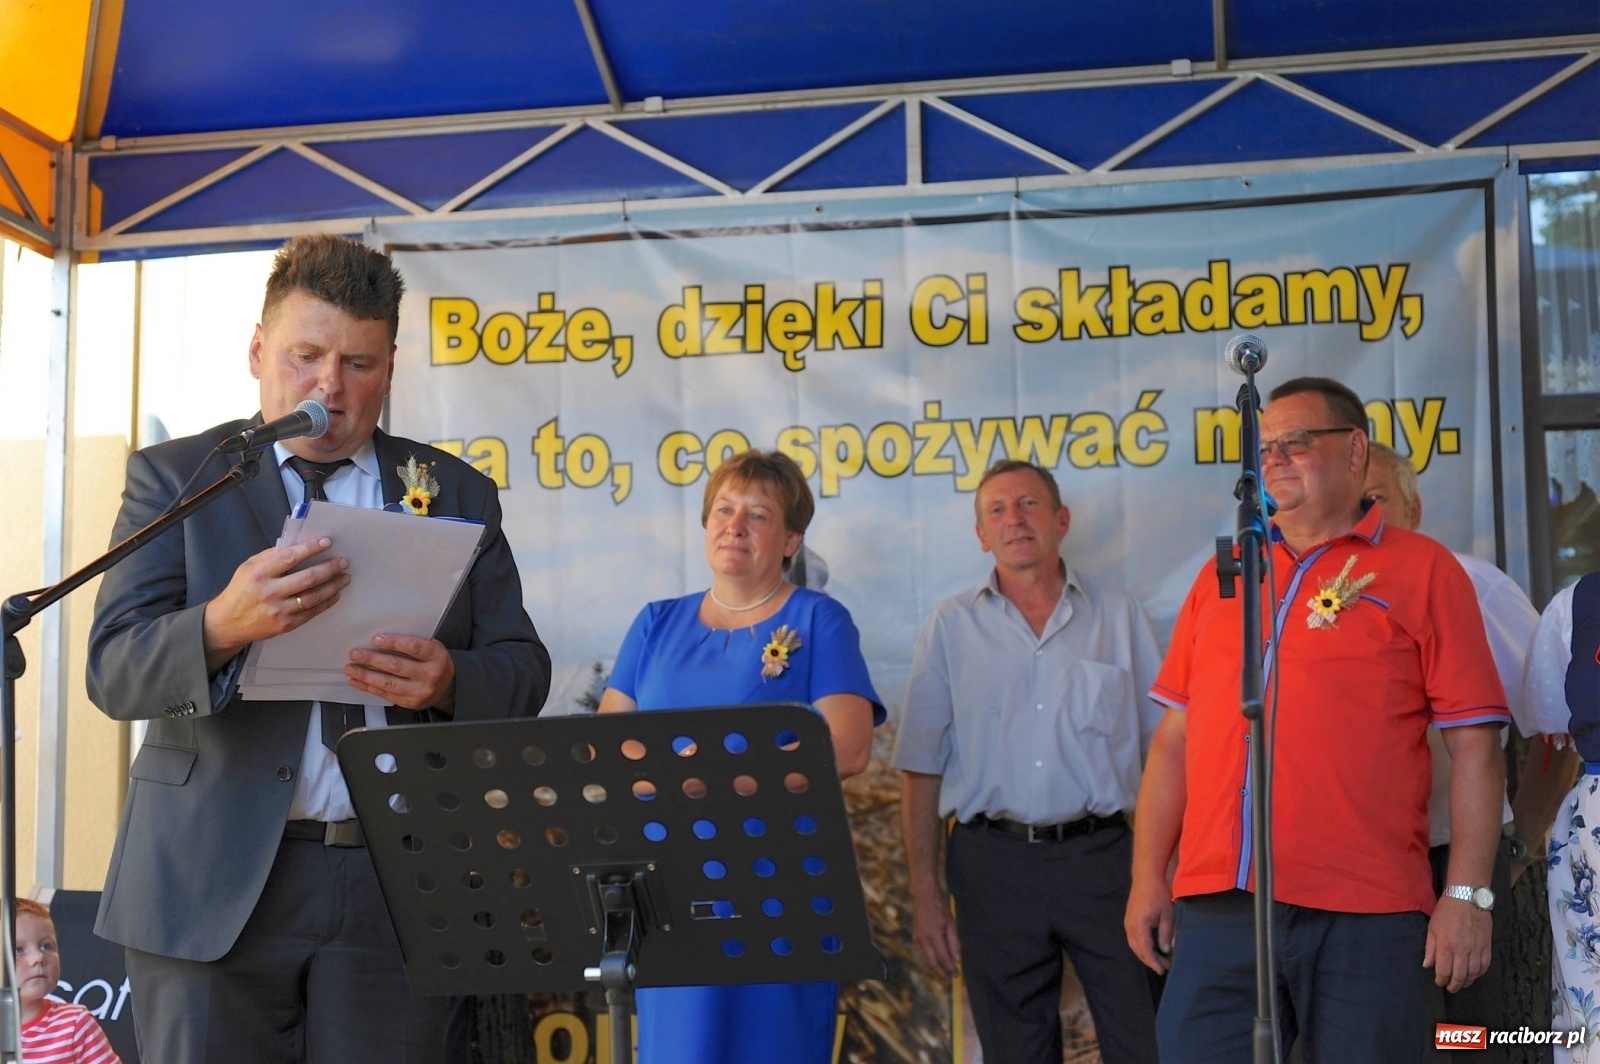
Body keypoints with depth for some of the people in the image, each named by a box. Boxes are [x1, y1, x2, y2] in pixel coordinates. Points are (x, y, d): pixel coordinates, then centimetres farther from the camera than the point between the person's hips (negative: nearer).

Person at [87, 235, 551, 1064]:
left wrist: (447, 681, -17)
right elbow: (115, 671, -5)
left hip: (405, 881, 2)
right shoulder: (174, 477, 5)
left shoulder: (457, 493, 11)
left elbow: (523, 671, 7)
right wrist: (223, 625, -27)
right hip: (214, 884, -1)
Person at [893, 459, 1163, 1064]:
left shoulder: (1119, 616, 7)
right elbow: (921, 770, 6)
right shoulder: (951, 627, 6)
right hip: (994, 865, 0)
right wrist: (924, 897, 0)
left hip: (1101, 857, 0)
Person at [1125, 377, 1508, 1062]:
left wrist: (1467, 895, -8)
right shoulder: (1223, 574, 16)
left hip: (1365, 918, -3)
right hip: (1217, 909, 3)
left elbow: (1474, 747, -1)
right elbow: (1175, 738, 15)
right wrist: (1149, 878, 10)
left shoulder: (1423, 570, 4)